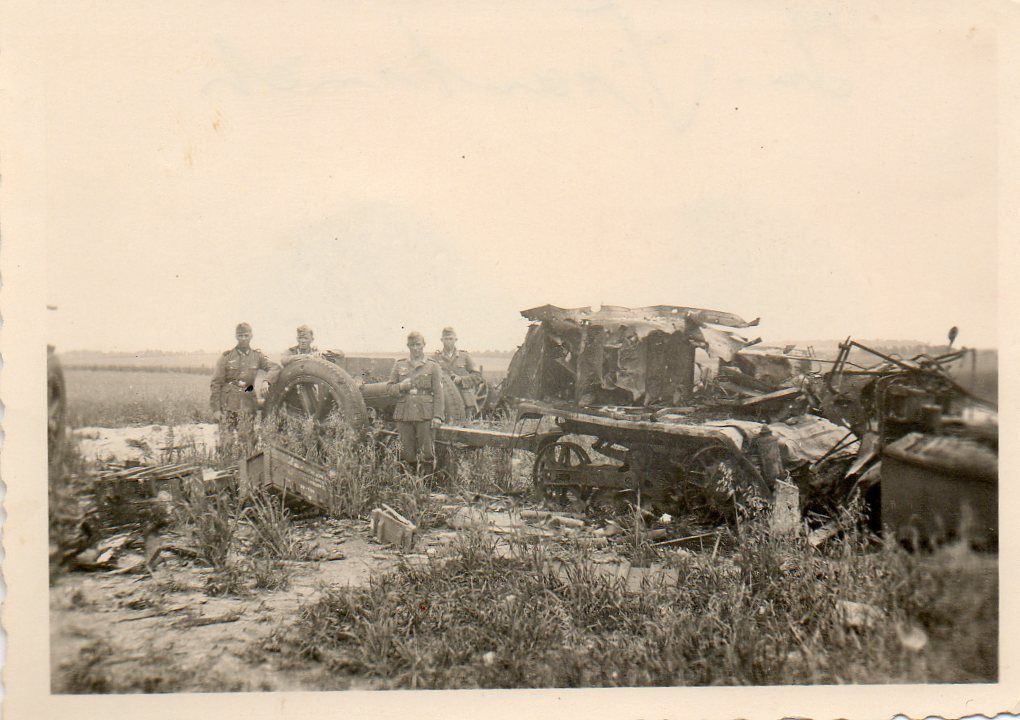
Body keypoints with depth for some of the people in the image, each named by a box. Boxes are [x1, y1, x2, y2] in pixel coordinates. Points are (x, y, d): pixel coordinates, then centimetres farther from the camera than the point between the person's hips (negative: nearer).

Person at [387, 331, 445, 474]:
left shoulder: (433, 366, 6)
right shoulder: (399, 365, 12)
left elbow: (438, 393, 1)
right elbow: (390, 389, 14)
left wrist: (437, 416, -7)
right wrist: (400, 386, -9)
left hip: (425, 414, -2)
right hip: (404, 414, 2)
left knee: (427, 450, -4)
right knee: (407, 451, 4)